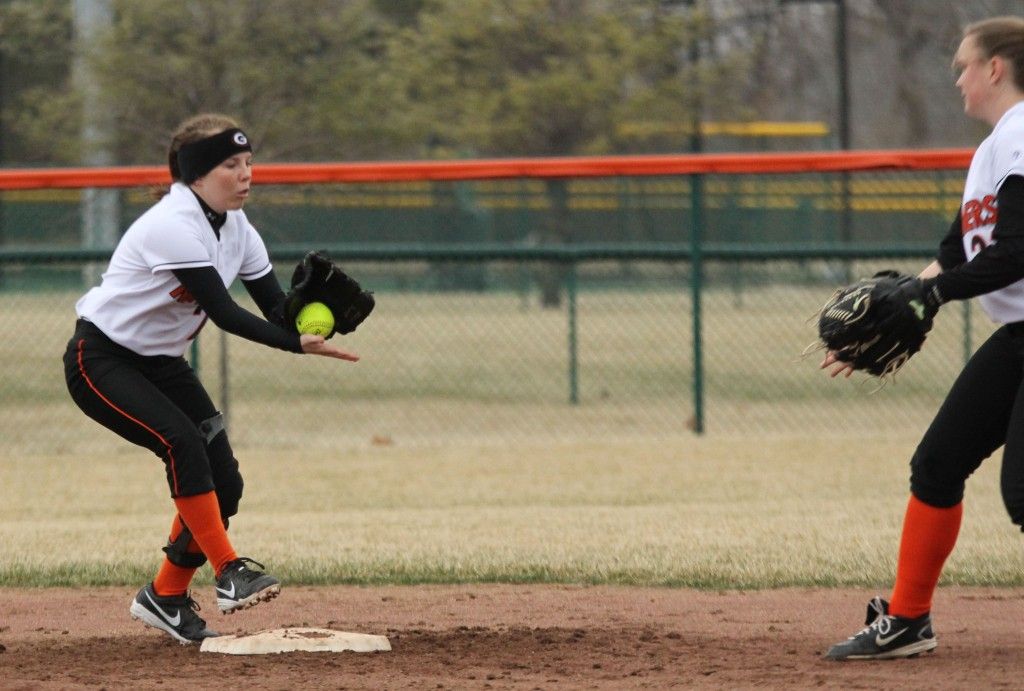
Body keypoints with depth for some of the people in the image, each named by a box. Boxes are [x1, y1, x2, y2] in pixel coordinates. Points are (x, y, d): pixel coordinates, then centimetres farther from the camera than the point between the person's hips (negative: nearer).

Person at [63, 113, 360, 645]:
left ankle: (166, 596, 13)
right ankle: (229, 572, -26)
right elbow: (223, 313, -32)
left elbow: (276, 307, -6)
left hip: (160, 363, 9)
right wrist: (296, 344, -40)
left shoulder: (235, 229, 0)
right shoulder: (174, 226, -27)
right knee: (183, 442, -29)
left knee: (223, 480, -1)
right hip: (101, 360, -8)